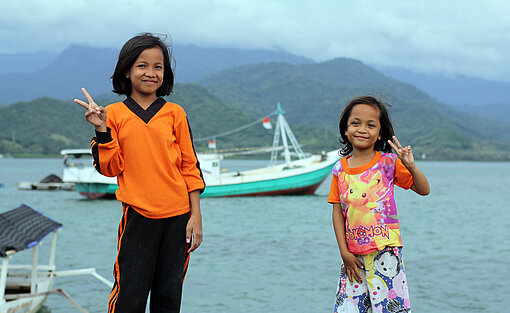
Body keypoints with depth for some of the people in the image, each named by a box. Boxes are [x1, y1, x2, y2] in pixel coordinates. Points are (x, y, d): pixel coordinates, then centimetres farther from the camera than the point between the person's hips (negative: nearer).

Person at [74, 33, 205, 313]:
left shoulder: (175, 113, 4)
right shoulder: (114, 114, 4)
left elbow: (190, 166, 5)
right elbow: (110, 168, 1)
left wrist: (195, 215, 1)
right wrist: (102, 130, -11)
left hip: (177, 216, 1)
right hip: (138, 216, -1)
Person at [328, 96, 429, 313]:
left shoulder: (388, 163, -2)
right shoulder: (340, 169, 5)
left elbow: (423, 190, -1)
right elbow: (338, 212, 6)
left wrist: (410, 166, -18)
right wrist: (344, 252, 0)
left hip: (385, 251, -3)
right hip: (353, 255, 3)